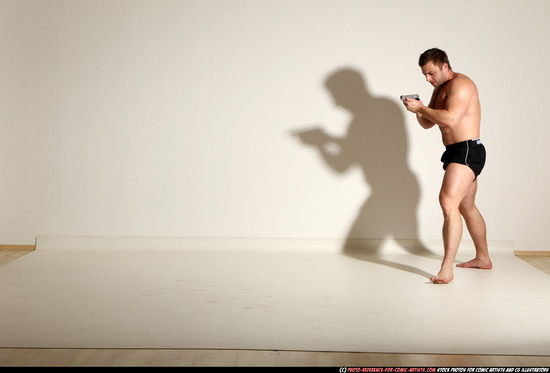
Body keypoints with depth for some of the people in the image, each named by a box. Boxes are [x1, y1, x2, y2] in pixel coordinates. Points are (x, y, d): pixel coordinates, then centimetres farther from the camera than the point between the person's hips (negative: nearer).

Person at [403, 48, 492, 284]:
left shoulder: (460, 84, -14)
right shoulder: (440, 89, 17)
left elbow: (450, 119, -29)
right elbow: (428, 124, 19)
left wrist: (422, 108, -20)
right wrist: (418, 111, -2)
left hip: (467, 151, -11)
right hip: (455, 153, 11)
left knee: (448, 201, -24)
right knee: (467, 207, 21)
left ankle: (446, 269, -29)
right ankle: (483, 258, 37)